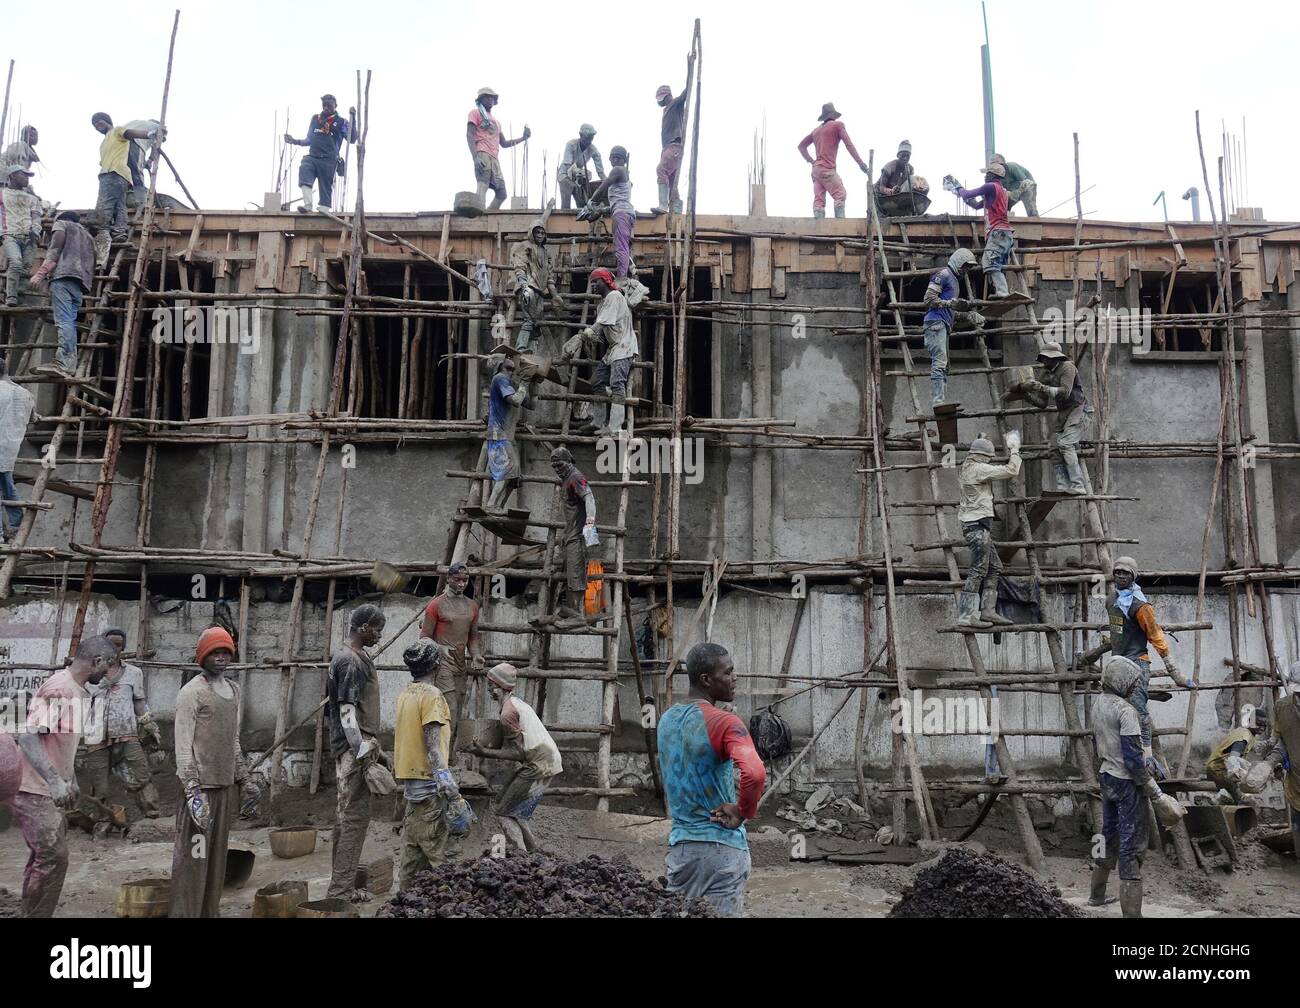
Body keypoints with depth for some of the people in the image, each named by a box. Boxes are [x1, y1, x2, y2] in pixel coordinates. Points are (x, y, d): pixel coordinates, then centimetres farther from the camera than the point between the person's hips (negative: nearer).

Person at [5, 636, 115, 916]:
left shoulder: (78, 690, 11)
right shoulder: (59, 688, -19)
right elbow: (27, 735, -26)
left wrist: (70, 780, 23)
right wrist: (54, 780, -33)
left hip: (49, 789, 10)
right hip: (33, 790, -10)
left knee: (44, 857, 14)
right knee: (53, 858, -10)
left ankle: (33, 912, 23)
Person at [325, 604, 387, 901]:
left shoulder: (354, 657, 15)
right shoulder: (351, 661, -15)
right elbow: (348, 713, -21)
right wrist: (364, 752, -23)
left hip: (353, 747, 10)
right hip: (355, 748, -10)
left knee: (347, 816, 13)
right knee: (355, 816, -7)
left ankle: (341, 885, 21)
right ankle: (341, 890, -3)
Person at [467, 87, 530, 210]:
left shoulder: (496, 121, 32)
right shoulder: (475, 113, 10)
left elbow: (504, 143, 34)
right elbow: (469, 135, -3)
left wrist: (523, 138, 24)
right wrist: (475, 157, -18)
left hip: (494, 159, 8)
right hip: (482, 155, -8)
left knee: (501, 193, 1)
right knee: (482, 187, -25)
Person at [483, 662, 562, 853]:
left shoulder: (507, 712, -13)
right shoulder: (517, 703, 16)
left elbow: (518, 752, -15)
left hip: (538, 765, -9)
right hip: (549, 759, 9)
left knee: (502, 810, -1)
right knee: (517, 810, 17)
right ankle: (533, 852, 17)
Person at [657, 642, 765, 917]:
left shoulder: (667, 719, 8)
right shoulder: (724, 722, -18)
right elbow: (755, 774, -32)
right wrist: (743, 812, -17)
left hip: (679, 843, 7)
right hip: (720, 846, -7)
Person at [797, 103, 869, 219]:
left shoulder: (816, 130, 21)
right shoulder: (838, 125, 3)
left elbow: (801, 145, 26)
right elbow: (849, 145, -3)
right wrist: (861, 163, -4)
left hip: (816, 169, 7)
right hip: (827, 169, -7)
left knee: (818, 200, -1)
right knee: (840, 195, -8)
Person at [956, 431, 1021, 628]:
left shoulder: (967, 469, 17)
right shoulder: (978, 469, -12)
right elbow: (1011, 471, -14)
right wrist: (1015, 451, 0)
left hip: (973, 524, 10)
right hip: (978, 524, -10)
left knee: (994, 567, 13)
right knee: (978, 570, -10)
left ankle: (988, 610, 12)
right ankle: (965, 615, -12)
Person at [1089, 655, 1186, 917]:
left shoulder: (1099, 706, 6)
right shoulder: (1125, 710, -19)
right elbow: (1133, 758, -21)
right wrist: (1155, 792, -15)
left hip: (1106, 778, 8)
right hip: (1126, 781, -8)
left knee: (1109, 836, 21)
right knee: (1132, 845, -3)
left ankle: (1096, 895, 34)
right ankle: (1131, 910, -1)